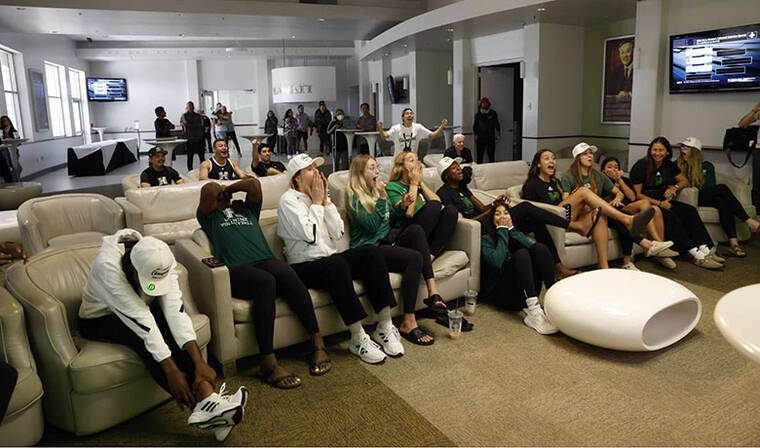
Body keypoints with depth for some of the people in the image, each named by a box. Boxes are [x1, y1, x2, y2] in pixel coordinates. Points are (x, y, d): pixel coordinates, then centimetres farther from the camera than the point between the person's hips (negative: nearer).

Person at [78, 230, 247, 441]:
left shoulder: (162, 260, -23)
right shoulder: (106, 265, -36)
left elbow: (175, 309, -31)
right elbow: (139, 318, -40)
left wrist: (199, 363, -41)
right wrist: (172, 371, -41)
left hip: (138, 310, 4)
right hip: (100, 319, -4)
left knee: (168, 325, -30)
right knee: (144, 334, -34)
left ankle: (208, 398, -41)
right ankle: (203, 406, -39)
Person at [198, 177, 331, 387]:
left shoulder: (246, 208, 35)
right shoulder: (209, 215, 26)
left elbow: (254, 184, 19)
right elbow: (209, 190, 7)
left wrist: (230, 188, 31)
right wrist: (217, 190, 28)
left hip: (265, 260, 3)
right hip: (236, 270, -3)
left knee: (287, 274, -32)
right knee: (265, 282, -36)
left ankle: (318, 342, -29)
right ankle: (268, 362, -38)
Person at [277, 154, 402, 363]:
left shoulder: (320, 196, 15)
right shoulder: (289, 200, -5)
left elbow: (338, 233, 4)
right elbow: (310, 235, -18)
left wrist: (325, 200, 0)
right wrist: (317, 202, -7)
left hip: (330, 259, 7)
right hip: (304, 267, -6)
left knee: (372, 252, -18)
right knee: (337, 265, -38)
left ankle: (385, 326, -20)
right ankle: (358, 338, -31)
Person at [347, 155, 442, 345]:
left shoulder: (376, 191, 22)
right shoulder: (354, 197, -3)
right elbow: (372, 226, -15)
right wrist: (382, 198, -15)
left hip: (387, 240, 7)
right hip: (369, 248, -7)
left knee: (416, 229, -21)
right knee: (414, 257, -30)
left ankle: (432, 290, -28)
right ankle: (408, 323, -29)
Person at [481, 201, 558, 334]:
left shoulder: (517, 234, 23)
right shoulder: (486, 239, 7)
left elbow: (533, 248, 0)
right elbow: (496, 262, -16)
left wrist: (511, 230, 0)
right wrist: (503, 231, -5)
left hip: (527, 291, 5)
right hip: (501, 291, -4)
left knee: (540, 247, -16)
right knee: (521, 254, -29)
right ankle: (533, 313, -43)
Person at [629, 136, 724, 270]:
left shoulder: (669, 165, 11)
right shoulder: (640, 166, -9)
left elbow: (685, 181, 19)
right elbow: (637, 194, -14)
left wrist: (675, 187, -3)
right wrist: (659, 203, -20)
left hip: (662, 201, 7)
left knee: (690, 211, -17)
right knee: (670, 217, -31)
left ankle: (705, 250, -25)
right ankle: (696, 254, -33)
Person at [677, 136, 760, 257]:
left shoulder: (707, 166, 19)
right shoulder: (678, 166, 16)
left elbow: (710, 187, 8)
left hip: (708, 199, 2)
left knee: (722, 202, -34)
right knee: (722, 187, -28)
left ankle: (733, 243, -44)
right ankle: (748, 221, -30)